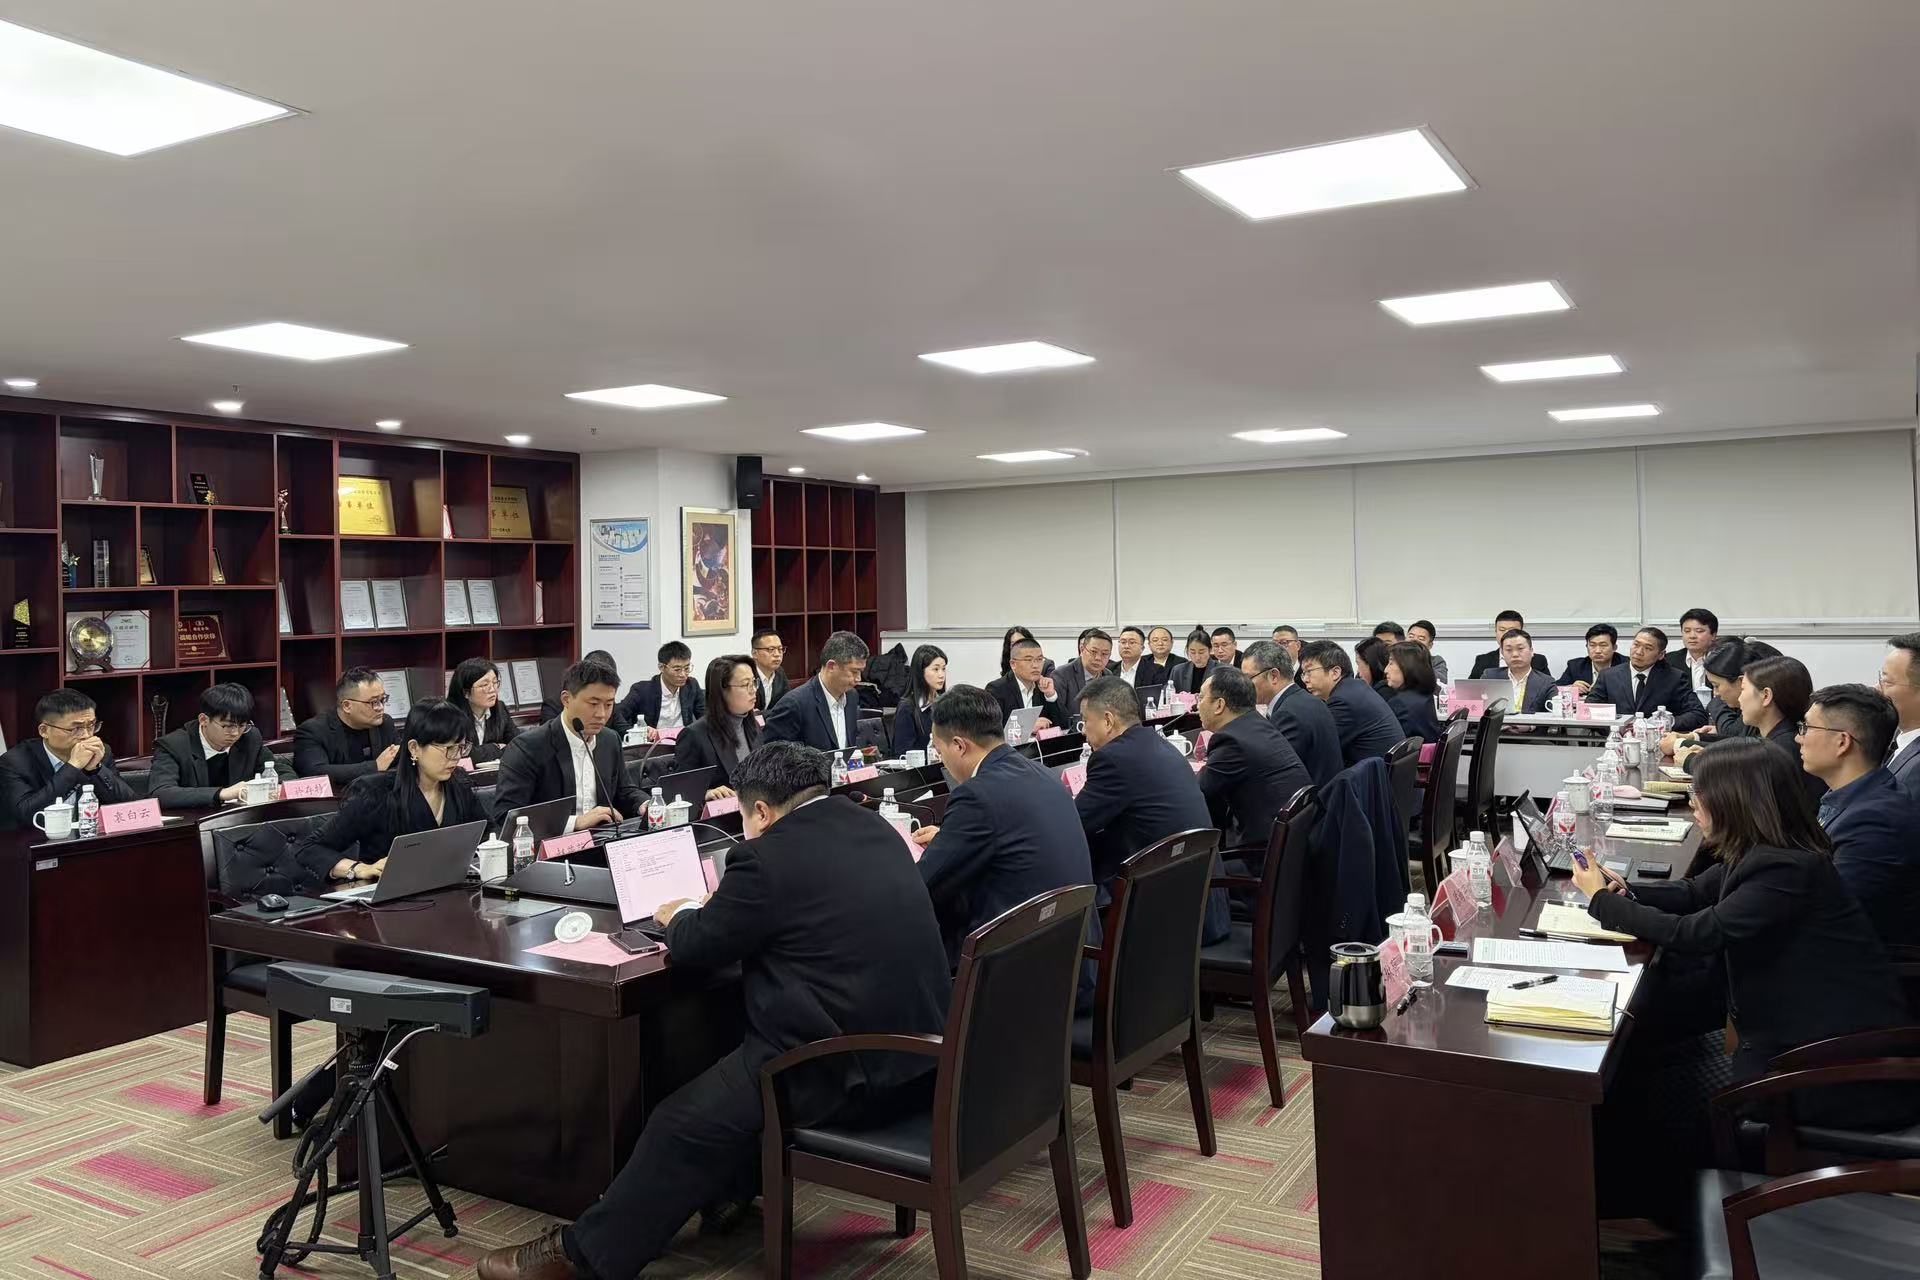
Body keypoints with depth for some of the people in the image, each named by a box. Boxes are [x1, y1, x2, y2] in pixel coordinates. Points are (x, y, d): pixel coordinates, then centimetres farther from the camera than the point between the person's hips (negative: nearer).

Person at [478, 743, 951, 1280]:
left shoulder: (768, 855, -16)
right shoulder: (875, 827, 9)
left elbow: (695, 948, -6)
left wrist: (679, 916, 16)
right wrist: (724, 907, 25)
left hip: (844, 1071, -9)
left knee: (683, 1124, 2)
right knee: (743, 1068, 29)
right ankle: (732, 1186, 43)